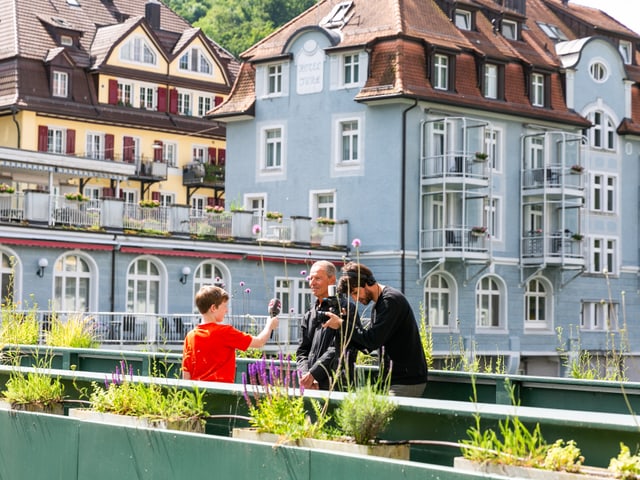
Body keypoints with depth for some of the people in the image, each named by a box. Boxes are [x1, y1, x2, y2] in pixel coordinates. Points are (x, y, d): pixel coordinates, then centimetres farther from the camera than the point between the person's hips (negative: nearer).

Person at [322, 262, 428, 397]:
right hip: (396, 380, 9)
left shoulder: (391, 300, -13)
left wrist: (342, 324, -12)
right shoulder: (378, 306, 18)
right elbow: (367, 347, 13)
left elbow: (373, 340, -21)